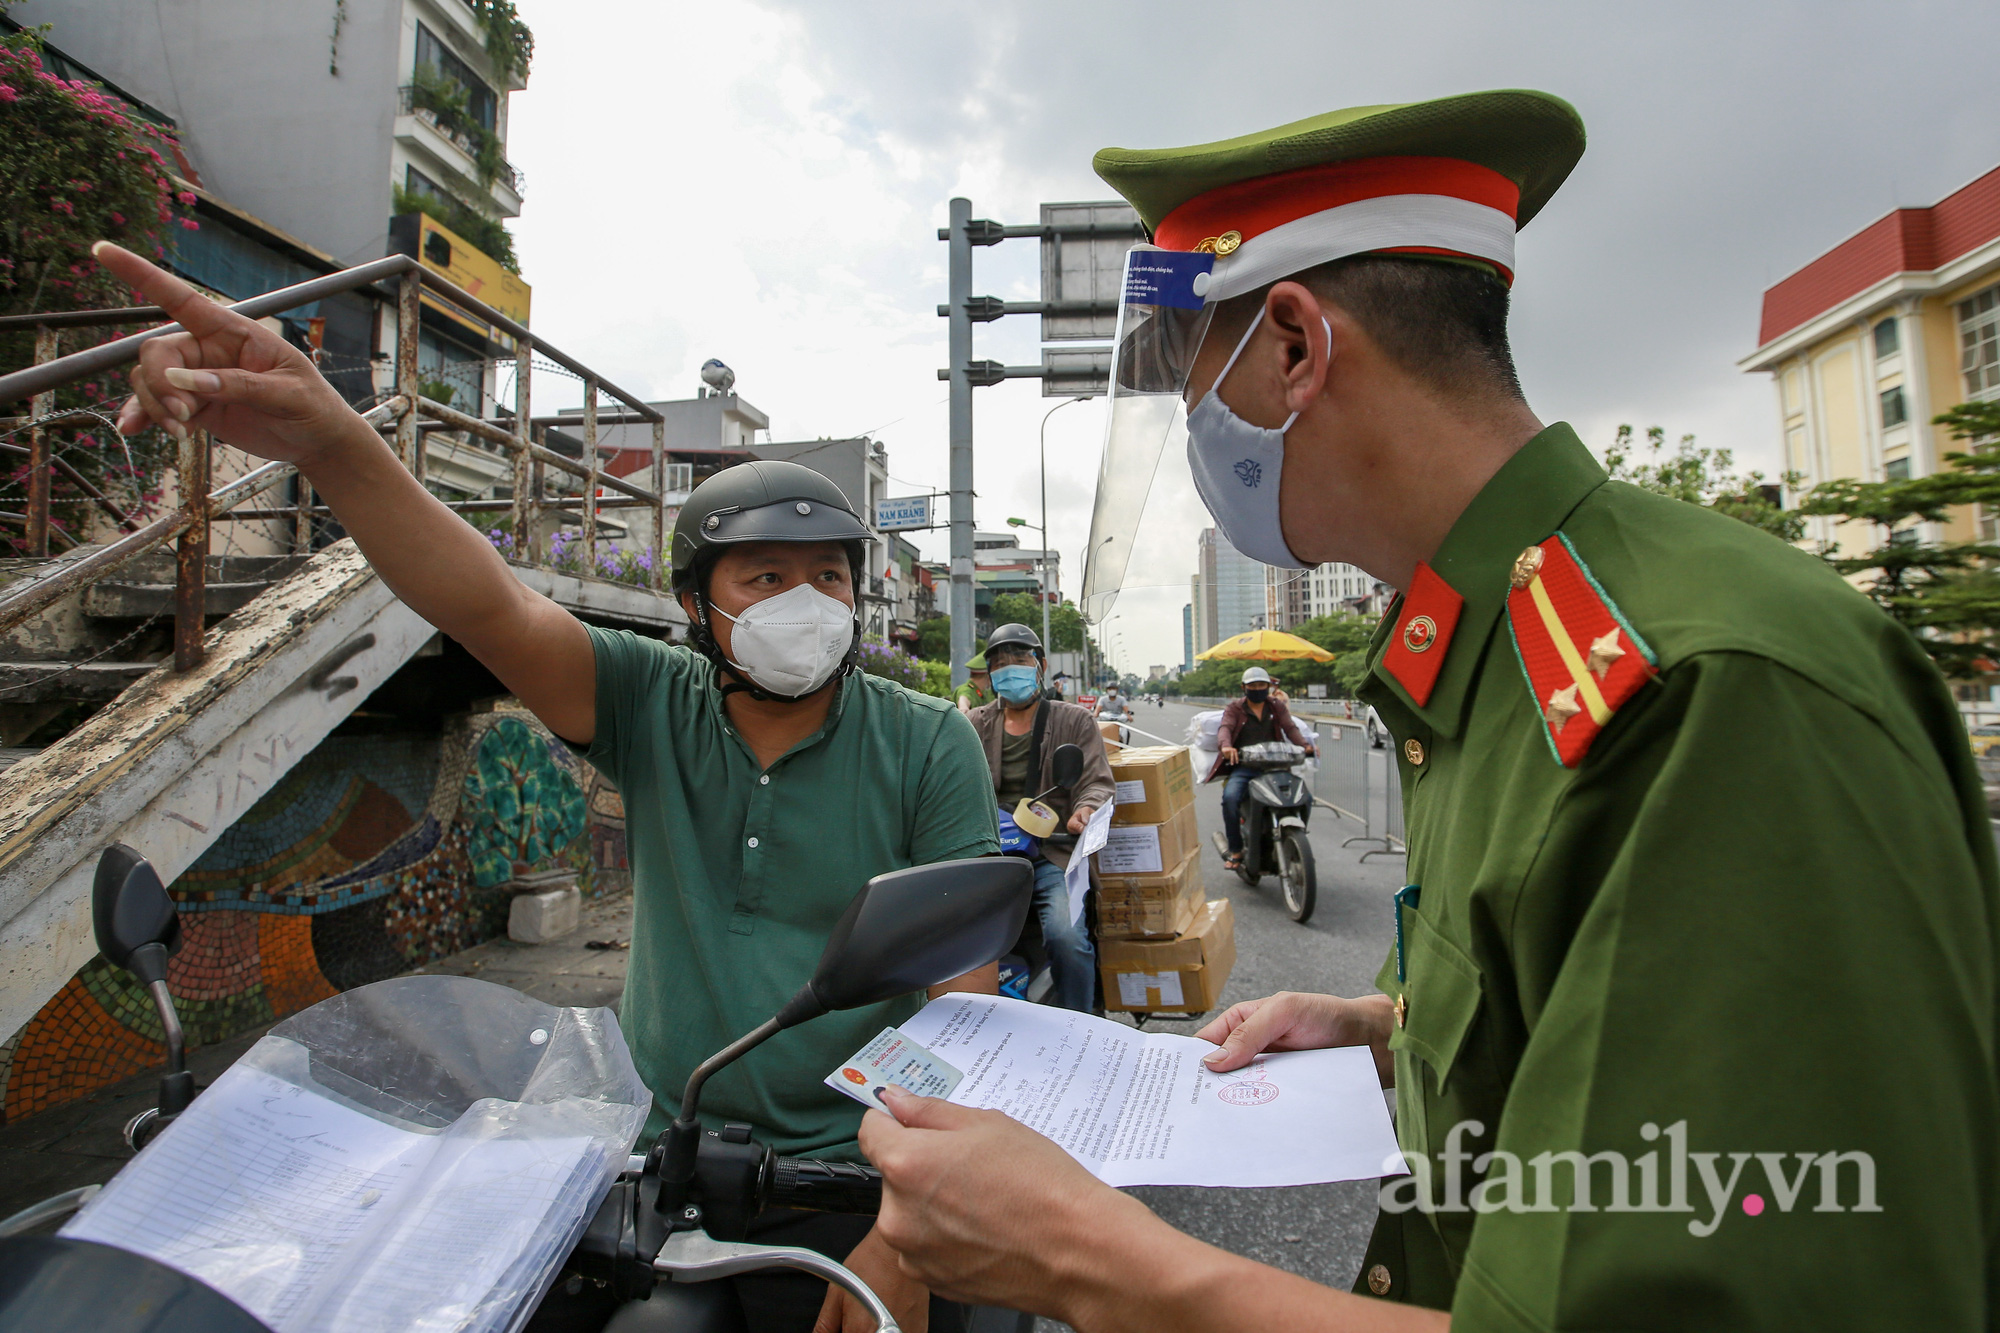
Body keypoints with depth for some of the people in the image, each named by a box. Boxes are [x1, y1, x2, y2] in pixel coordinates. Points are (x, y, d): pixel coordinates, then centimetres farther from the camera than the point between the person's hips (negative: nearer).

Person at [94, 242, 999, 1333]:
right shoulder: (653, 707, -3)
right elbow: (492, 608, -17)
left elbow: (964, 995, -11)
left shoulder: (928, 747, -9)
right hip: (666, 1155, 3)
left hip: (853, 1172, -2)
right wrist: (330, 446, -33)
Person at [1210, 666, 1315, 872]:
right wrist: (1226, 746, -32)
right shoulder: (1235, 708, 9)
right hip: (1243, 767, -2)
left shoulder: (1277, 706, 17)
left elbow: (1290, 728, 4)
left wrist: (1305, 745, -17)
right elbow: (1225, 728, -9)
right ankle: (1235, 850, -16)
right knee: (1230, 797, -30)